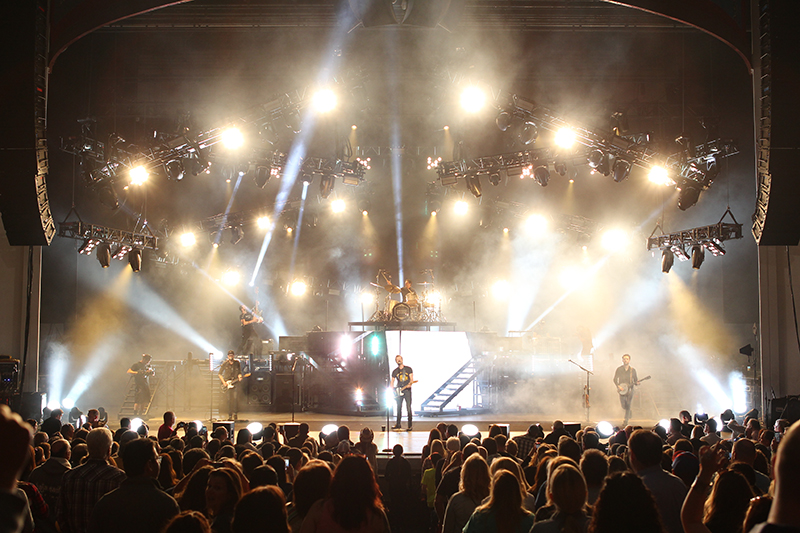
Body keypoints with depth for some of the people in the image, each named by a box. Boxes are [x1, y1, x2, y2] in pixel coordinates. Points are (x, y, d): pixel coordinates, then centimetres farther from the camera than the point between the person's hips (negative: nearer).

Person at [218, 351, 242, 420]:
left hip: (235, 383, 1)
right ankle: (230, 415, 0)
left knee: (235, 397, -15)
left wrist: (239, 377, -11)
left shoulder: (237, 363, 5)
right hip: (227, 383, -1)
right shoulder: (225, 364, 0)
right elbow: (219, 373, 5)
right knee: (229, 399, -6)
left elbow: (239, 372, 12)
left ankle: (235, 413, -1)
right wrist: (223, 382, -5)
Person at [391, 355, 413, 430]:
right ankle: (398, 424, 21)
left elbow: (411, 379, 1)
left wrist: (410, 384, -19)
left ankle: (410, 426, -7)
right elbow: (392, 381, 15)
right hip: (399, 391, 3)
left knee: (408, 408, -9)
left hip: (407, 390, -3)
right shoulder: (395, 371, 11)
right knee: (399, 408, 9)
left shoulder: (408, 369, 3)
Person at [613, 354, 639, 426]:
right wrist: (618, 386, -14)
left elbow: (636, 380, 8)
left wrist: (637, 383, -15)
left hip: (630, 389, -1)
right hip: (622, 389, 1)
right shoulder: (619, 369, 2)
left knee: (628, 405, -9)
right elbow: (615, 379, 2)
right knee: (623, 405, 1)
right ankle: (629, 412, 36)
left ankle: (626, 421, -4)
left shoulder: (632, 370, 3)